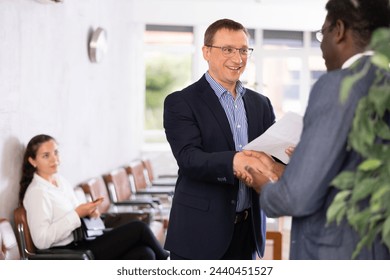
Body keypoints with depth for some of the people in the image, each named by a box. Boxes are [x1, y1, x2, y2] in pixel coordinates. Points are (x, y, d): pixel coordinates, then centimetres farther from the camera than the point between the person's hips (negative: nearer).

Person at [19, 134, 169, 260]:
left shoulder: (61, 181, 14)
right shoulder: (36, 192, -13)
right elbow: (41, 240, -22)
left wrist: (89, 212, 2)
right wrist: (77, 214, -20)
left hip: (83, 244, 9)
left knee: (144, 253, -12)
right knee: (138, 228, -10)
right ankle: (165, 259, 14)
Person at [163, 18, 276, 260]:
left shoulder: (260, 104, 13)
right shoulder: (181, 103, -4)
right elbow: (189, 158, -18)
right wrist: (233, 162, -37)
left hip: (247, 230, 5)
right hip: (200, 232, -5)